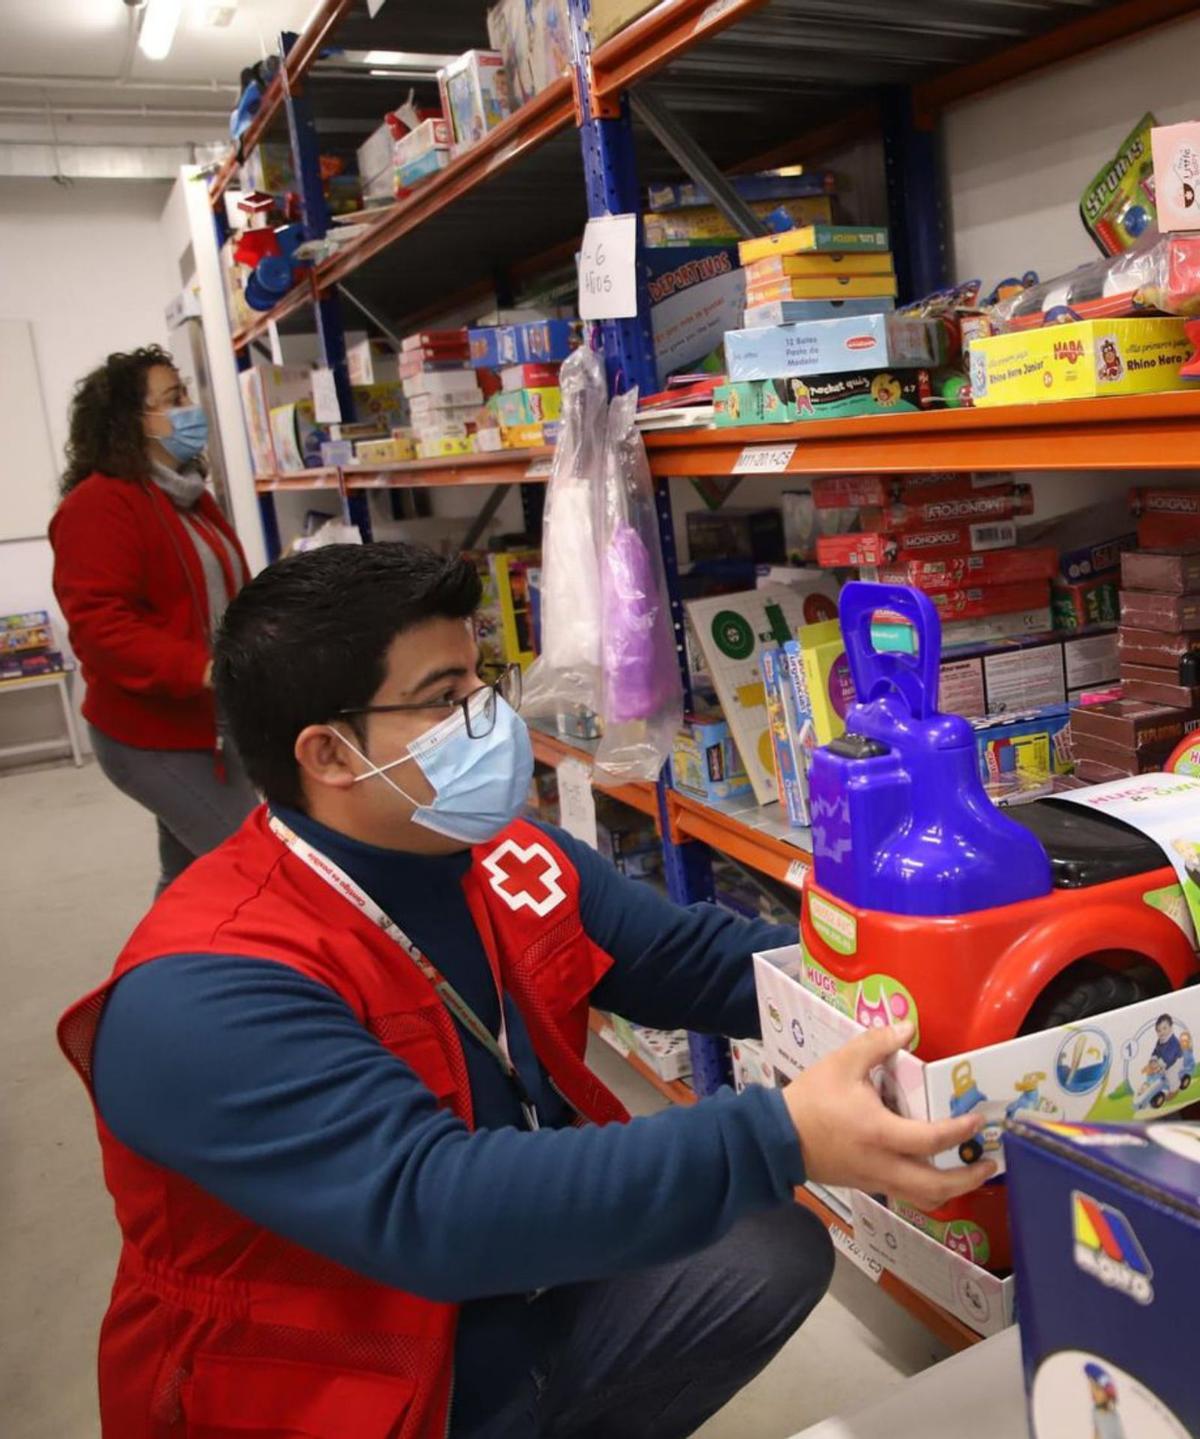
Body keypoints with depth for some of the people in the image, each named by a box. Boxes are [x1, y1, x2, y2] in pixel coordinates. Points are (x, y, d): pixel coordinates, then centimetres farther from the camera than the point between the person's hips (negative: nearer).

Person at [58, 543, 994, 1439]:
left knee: (778, 1251, 1)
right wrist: (783, 1140, -42)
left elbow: (699, 958, 1)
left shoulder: (503, 859, -5)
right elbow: (429, 1204, -37)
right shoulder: (209, 994, -28)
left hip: (525, 1300, 7)